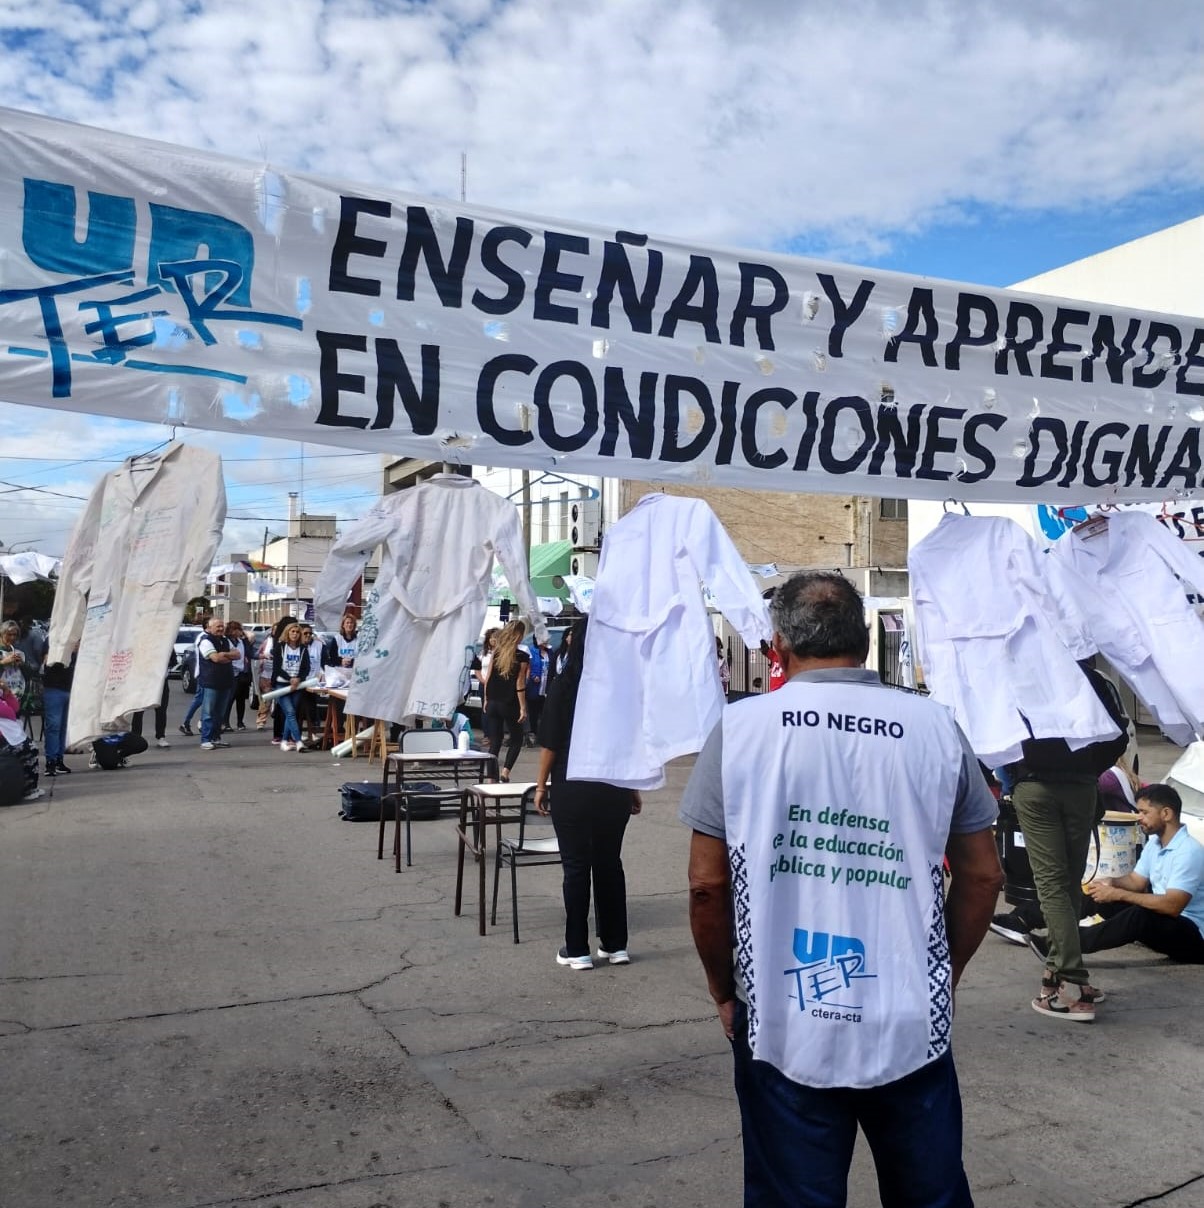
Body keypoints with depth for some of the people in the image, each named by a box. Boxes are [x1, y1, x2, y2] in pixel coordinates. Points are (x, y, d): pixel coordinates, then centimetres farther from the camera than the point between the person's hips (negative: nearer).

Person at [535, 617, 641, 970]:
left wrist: (541, 784, 3)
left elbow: (550, 742, -7)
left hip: (573, 788, -3)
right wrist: (633, 788, 14)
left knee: (576, 866, 4)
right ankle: (615, 944, 19)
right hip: (614, 788, 3)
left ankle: (577, 950, 10)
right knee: (610, 863, 13)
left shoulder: (565, 685, -8)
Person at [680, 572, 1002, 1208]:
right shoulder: (936, 727, -3)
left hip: (782, 1028, -1)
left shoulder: (740, 727, -7)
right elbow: (981, 875, 3)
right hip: (913, 1027, 2)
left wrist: (723, 989, 9)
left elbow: (707, 883, -6)